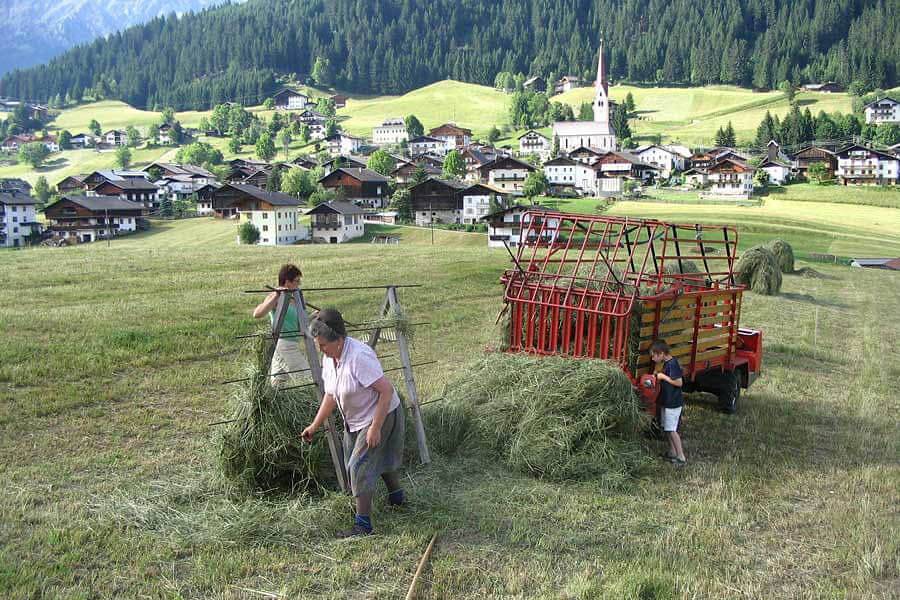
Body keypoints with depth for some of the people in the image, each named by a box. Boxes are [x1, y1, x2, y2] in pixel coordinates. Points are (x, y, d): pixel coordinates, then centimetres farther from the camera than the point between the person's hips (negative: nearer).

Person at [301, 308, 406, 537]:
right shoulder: (329, 358, -5)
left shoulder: (359, 356, -33)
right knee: (380, 458, 25)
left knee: (359, 466, -10)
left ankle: (363, 524, -1)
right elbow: (331, 395, 6)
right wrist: (315, 425, 5)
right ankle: (396, 496, 49)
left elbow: (387, 390, -31)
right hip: (354, 420, 9)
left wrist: (375, 428, -29)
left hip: (381, 415, -9)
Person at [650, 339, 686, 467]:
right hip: (667, 401, 10)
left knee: (671, 430, -7)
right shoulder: (666, 363, 8)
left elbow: (679, 382, -24)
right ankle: (672, 452, 27)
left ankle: (681, 457, -3)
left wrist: (663, 377, -19)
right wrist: (658, 378, 5)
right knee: (667, 428, 16)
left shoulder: (672, 364, -21)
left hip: (673, 402, -10)